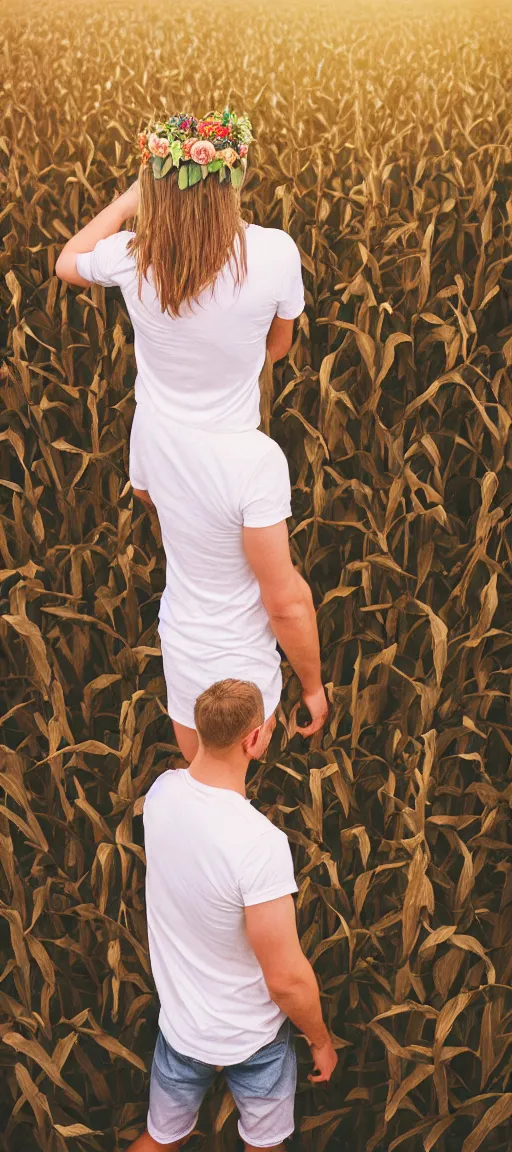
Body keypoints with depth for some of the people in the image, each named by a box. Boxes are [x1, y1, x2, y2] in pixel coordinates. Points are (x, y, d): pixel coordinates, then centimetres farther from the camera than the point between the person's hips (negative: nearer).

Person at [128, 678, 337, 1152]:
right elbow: (287, 978, -27)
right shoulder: (261, 843, -36)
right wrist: (321, 1040, -10)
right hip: (251, 1037, -4)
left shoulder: (162, 792, -18)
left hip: (178, 1020, 5)